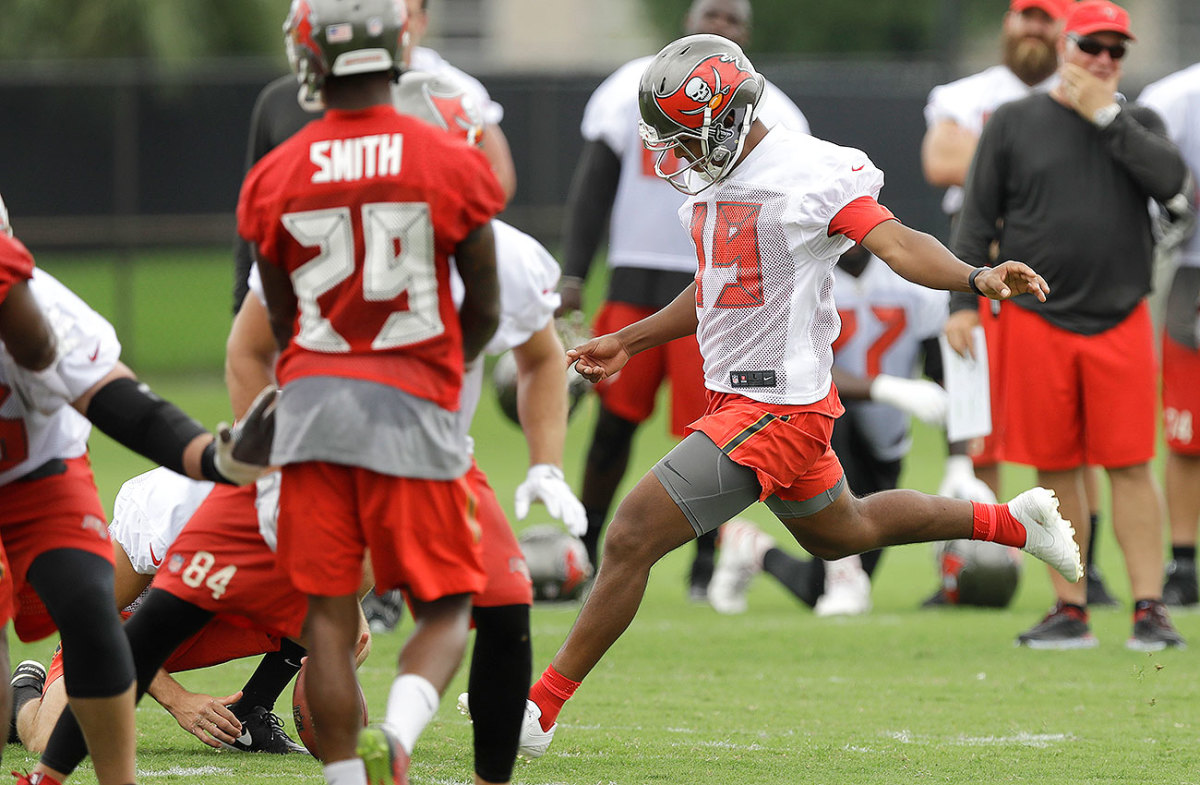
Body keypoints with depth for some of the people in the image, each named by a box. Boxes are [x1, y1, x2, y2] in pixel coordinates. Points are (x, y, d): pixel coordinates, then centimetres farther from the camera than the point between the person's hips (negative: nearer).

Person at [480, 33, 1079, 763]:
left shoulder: (810, 174, -19)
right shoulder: (710, 180, 9)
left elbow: (896, 242, -27)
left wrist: (976, 277, -44)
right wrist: (628, 342, 25)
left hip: (777, 409, -10)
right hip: (736, 396, 10)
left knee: (633, 538, -11)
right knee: (840, 532, 30)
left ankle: (541, 707, -2)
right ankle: (1012, 522, 45)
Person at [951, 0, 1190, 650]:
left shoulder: (1137, 125, 11)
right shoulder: (1013, 123, 7)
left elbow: (1171, 180, -10)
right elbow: (977, 221, 6)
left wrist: (1107, 117, -8)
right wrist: (963, 301, -4)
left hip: (1120, 322, 0)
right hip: (1035, 320, 0)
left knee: (1130, 467, -4)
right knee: (1056, 469, 3)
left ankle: (1149, 608, -2)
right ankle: (1070, 611, 8)